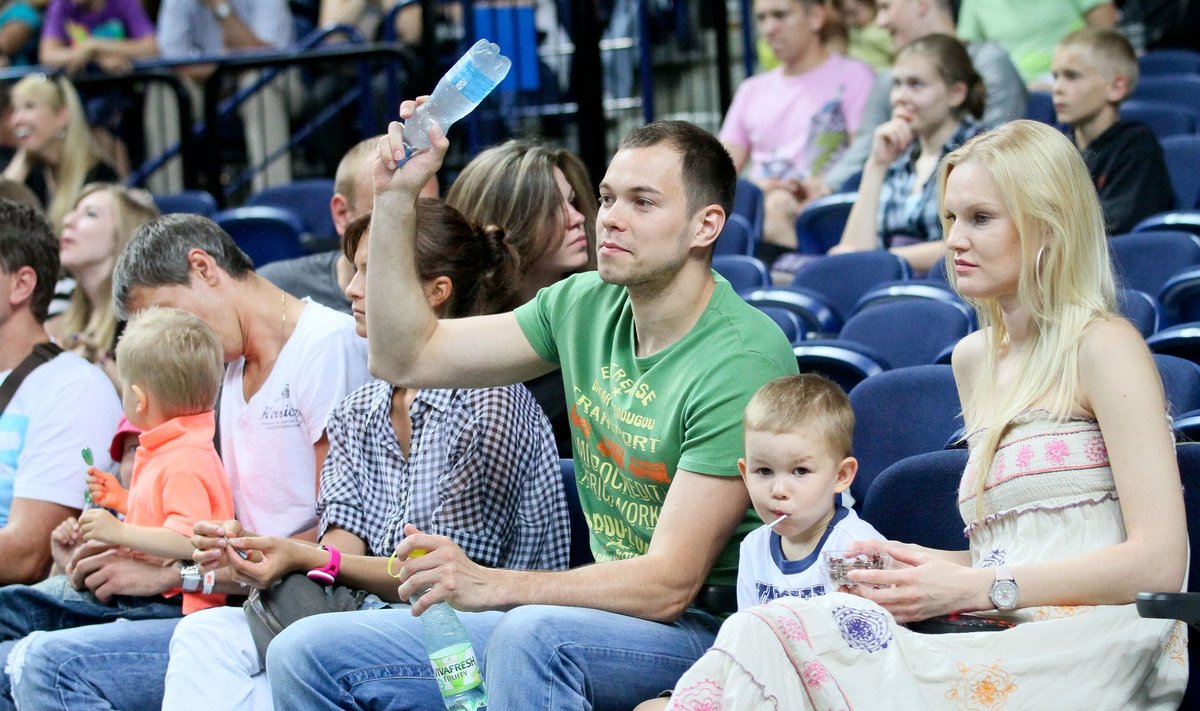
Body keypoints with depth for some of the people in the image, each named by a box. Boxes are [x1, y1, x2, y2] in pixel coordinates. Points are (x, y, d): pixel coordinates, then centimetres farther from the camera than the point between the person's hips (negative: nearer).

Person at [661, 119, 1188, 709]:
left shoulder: (1104, 346, -2)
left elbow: (1159, 561, -10)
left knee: (771, 637, -26)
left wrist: (971, 587, -10)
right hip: (1008, 654, 6)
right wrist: (921, 565, 5)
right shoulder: (973, 360, 22)